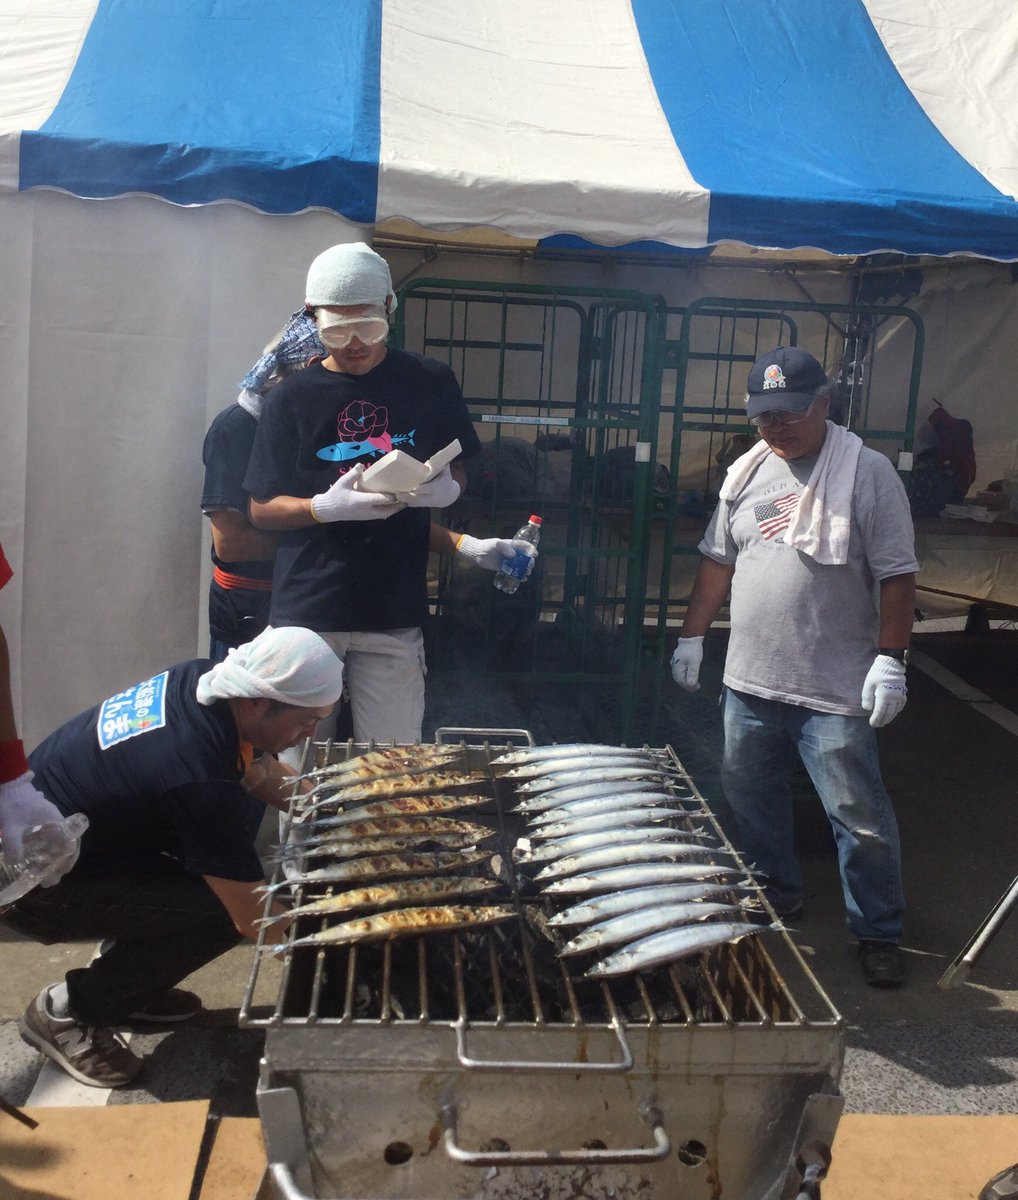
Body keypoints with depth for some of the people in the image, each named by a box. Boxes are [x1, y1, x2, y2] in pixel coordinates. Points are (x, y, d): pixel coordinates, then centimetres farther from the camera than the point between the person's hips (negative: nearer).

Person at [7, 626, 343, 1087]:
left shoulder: (200, 677, -10)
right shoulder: (199, 782, -33)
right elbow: (253, 918, -26)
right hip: (30, 881, -9)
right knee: (222, 911, -21)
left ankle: (127, 974, 13)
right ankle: (66, 1012, 0)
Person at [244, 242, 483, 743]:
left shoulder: (430, 382, 4)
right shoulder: (291, 397, 1)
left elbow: (459, 472, 15)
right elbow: (262, 510, 3)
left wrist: (446, 489, -9)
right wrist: (327, 507, -17)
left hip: (395, 609, 1)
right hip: (306, 607, 0)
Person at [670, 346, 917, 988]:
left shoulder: (867, 472, -9)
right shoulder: (747, 472, 8)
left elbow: (897, 574, -9)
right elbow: (718, 561, 15)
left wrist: (890, 659, -15)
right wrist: (693, 635, 13)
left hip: (835, 690, -5)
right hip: (749, 678, 6)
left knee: (861, 816, 1)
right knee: (753, 801, 18)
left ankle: (880, 933, 19)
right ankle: (777, 899, 39)